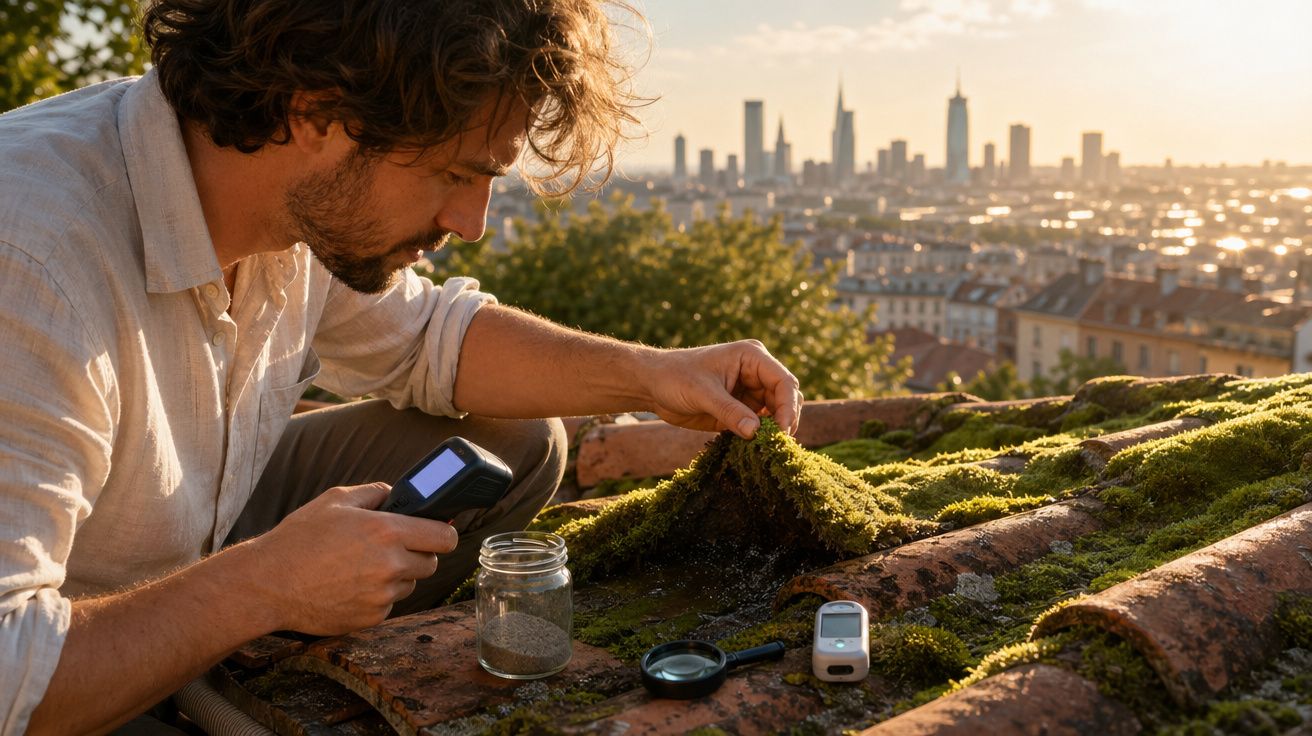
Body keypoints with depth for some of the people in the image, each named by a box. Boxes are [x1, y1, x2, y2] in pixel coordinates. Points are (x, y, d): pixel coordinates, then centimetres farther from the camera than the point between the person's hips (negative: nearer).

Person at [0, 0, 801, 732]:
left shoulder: (317, 200, -13)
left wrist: (648, 374, -8)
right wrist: (267, 586, -30)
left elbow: (427, 335, 5)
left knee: (516, 443, -1)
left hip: (205, 542, 7)